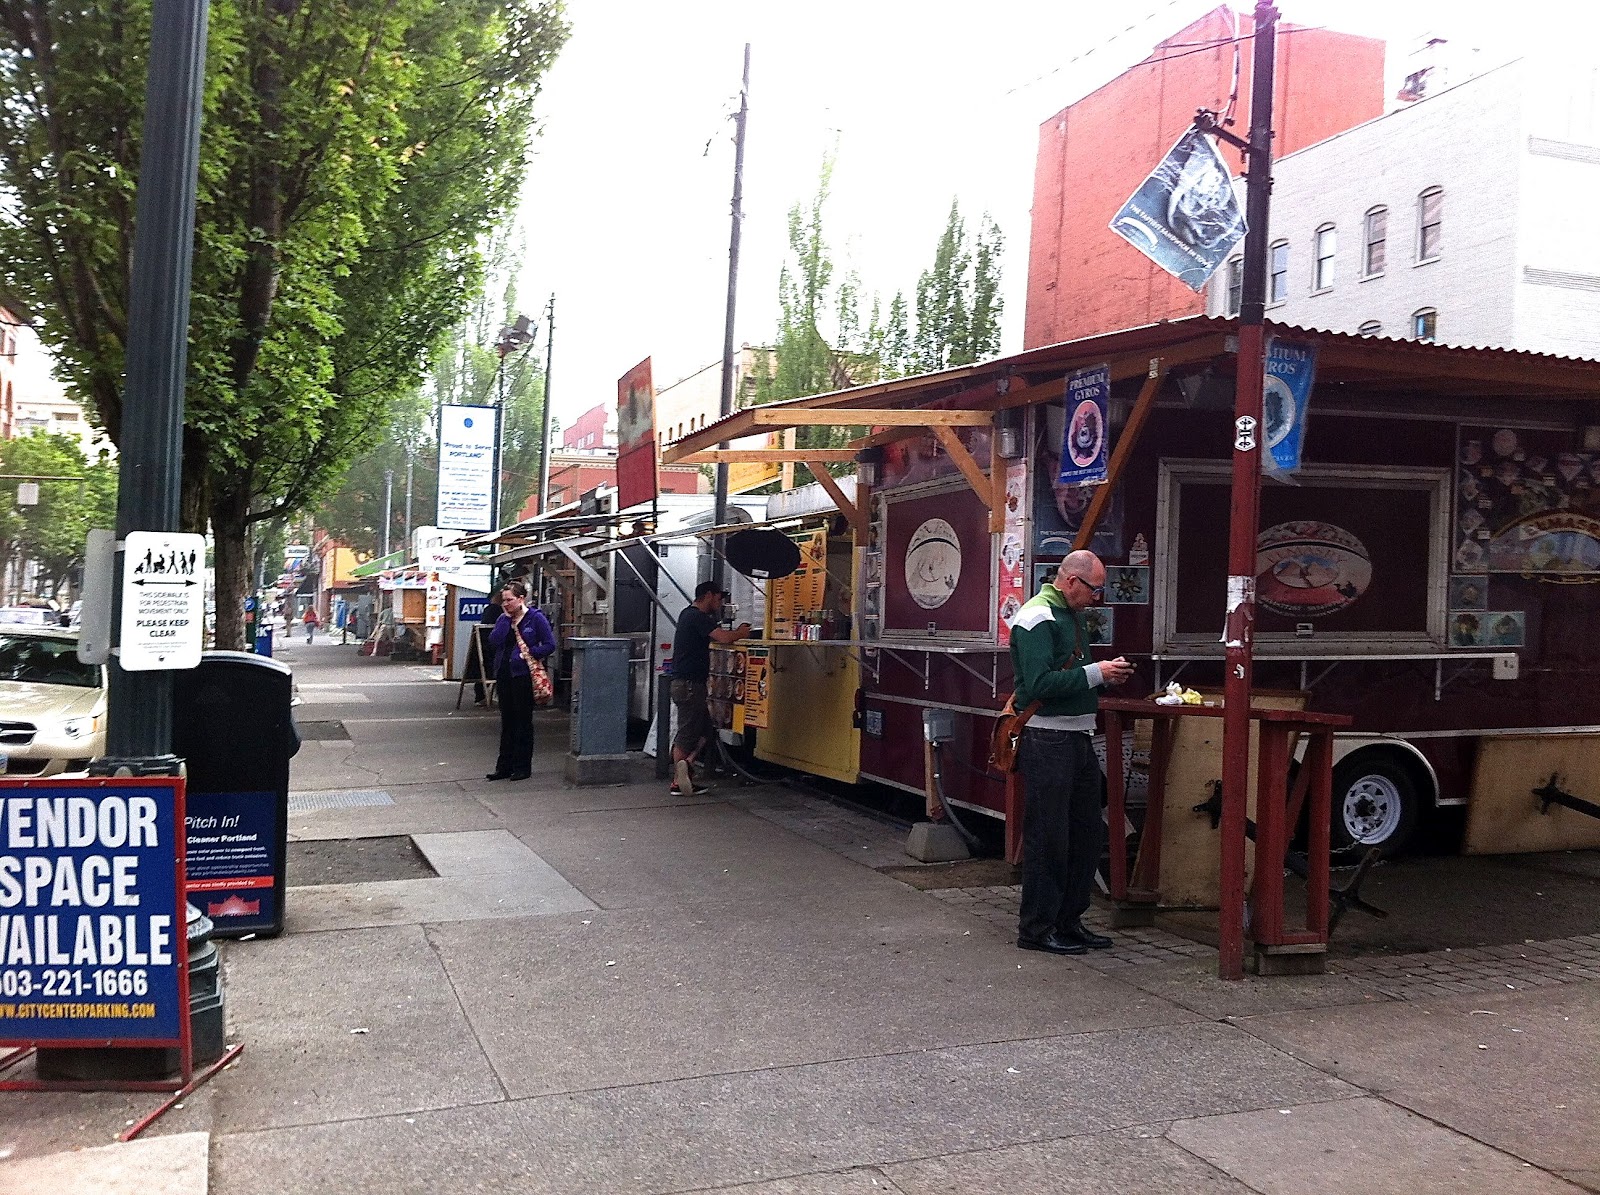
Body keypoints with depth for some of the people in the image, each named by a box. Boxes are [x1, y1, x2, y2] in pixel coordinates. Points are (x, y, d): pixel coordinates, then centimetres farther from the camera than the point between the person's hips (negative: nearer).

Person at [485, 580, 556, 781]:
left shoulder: (536, 618, -6)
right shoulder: (503, 618, 9)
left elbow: (550, 644, -9)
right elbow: (494, 642, -5)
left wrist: (529, 654, -16)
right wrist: (506, 619, -7)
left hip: (523, 676, -6)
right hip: (504, 674, 6)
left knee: (523, 721, 1)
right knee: (507, 721, 11)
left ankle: (522, 767, 9)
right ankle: (504, 767, 18)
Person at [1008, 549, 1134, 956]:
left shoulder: (1071, 615, 17)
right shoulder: (1037, 617, -14)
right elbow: (1039, 684, -23)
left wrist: (1106, 674, 6)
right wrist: (1096, 673, -18)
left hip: (1078, 738, 10)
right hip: (1047, 740, -10)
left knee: (1086, 833, 13)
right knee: (1048, 838, -3)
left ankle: (1069, 921, 23)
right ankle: (1037, 928, 8)